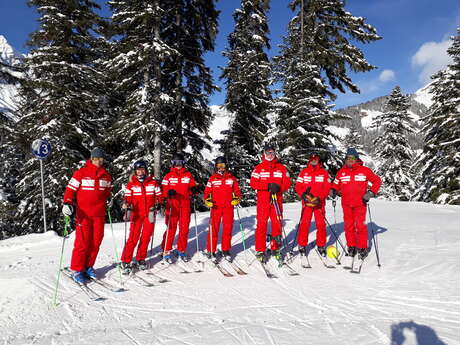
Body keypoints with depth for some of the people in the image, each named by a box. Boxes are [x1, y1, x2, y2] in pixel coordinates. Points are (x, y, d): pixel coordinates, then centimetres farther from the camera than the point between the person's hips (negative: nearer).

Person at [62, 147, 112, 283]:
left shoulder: (106, 176, 9)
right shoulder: (80, 173, -5)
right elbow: (70, 189, -4)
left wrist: (108, 200, 7)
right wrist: (67, 203, -17)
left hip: (99, 214, 4)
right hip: (83, 214, -4)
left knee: (96, 242, 8)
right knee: (82, 242, -3)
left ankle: (88, 266, 23)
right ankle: (77, 270, 12)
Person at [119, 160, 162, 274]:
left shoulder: (153, 183, 5)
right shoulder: (131, 184, 3)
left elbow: (158, 196, 9)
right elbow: (127, 198, 2)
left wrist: (156, 205, -7)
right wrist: (127, 207, -16)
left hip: (149, 214, 2)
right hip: (136, 214, -2)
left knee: (146, 238, 6)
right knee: (133, 238, -8)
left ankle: (141, 259, 22)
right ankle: (125, 261, 2)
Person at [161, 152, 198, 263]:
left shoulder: (188, 175, 10)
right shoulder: (168, 176, 4)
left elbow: (193, 187, 12)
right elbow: (163, 190, 1)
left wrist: (194, 190, -11)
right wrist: (168, 192, -20)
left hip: (185, 207, 2)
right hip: (172, 207, -2)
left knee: (184, 229, 6)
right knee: (171, 229, -1)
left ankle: (181, 250, 21)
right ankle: (166, 251, 10)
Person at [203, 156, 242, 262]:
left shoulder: (231, 178, 10)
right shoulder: (212, 178, 6)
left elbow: (237, 191, 15)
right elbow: (207, 192, 7)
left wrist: (237, 199, -2)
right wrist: (207, 200, -10)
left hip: (228, 207, 2)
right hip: (216, 207, -1)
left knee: (228, 229, 4)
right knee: (214, 229, -2)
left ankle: (226, 250, 17)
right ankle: (211, 251, 8)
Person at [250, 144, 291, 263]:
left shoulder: (281, 168, 12)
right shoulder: (259, 168, 7)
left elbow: (287, 183, 7)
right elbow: (253, 183, -3)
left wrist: (279, 187, -14)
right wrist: (268, 186, -15)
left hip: (277, 200, 2)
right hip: (262, 201, -2)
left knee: (277, 225, 4)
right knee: (261, 225, -2)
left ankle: (275, 249, 17)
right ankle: (260, 251, 5)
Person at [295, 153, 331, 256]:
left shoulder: (324, 173, 7)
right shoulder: (304, 172, 7)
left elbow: (327, 188, 3)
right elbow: (298, 187, 4)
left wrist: (320, 198, -12)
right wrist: (303, 195, -14)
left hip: (319, 203, 1)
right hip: (306, 202, 0)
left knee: (321, 224, 2)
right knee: (304, 224, -3)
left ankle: (321, 246, 15)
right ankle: (302, 246, 7)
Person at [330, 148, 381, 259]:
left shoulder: (364, 170, 1)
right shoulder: (341, 171, 7)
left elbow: (377, 180, 8)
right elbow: (336, 184, 17)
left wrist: (371, 192, -3)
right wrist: (333, 191, -3)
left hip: (360, 203, -2)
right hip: (346, 204, 3)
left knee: (360, 225, -4)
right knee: (348, 225, 6)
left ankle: (363, 248, 9)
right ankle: (351, 246, 18)